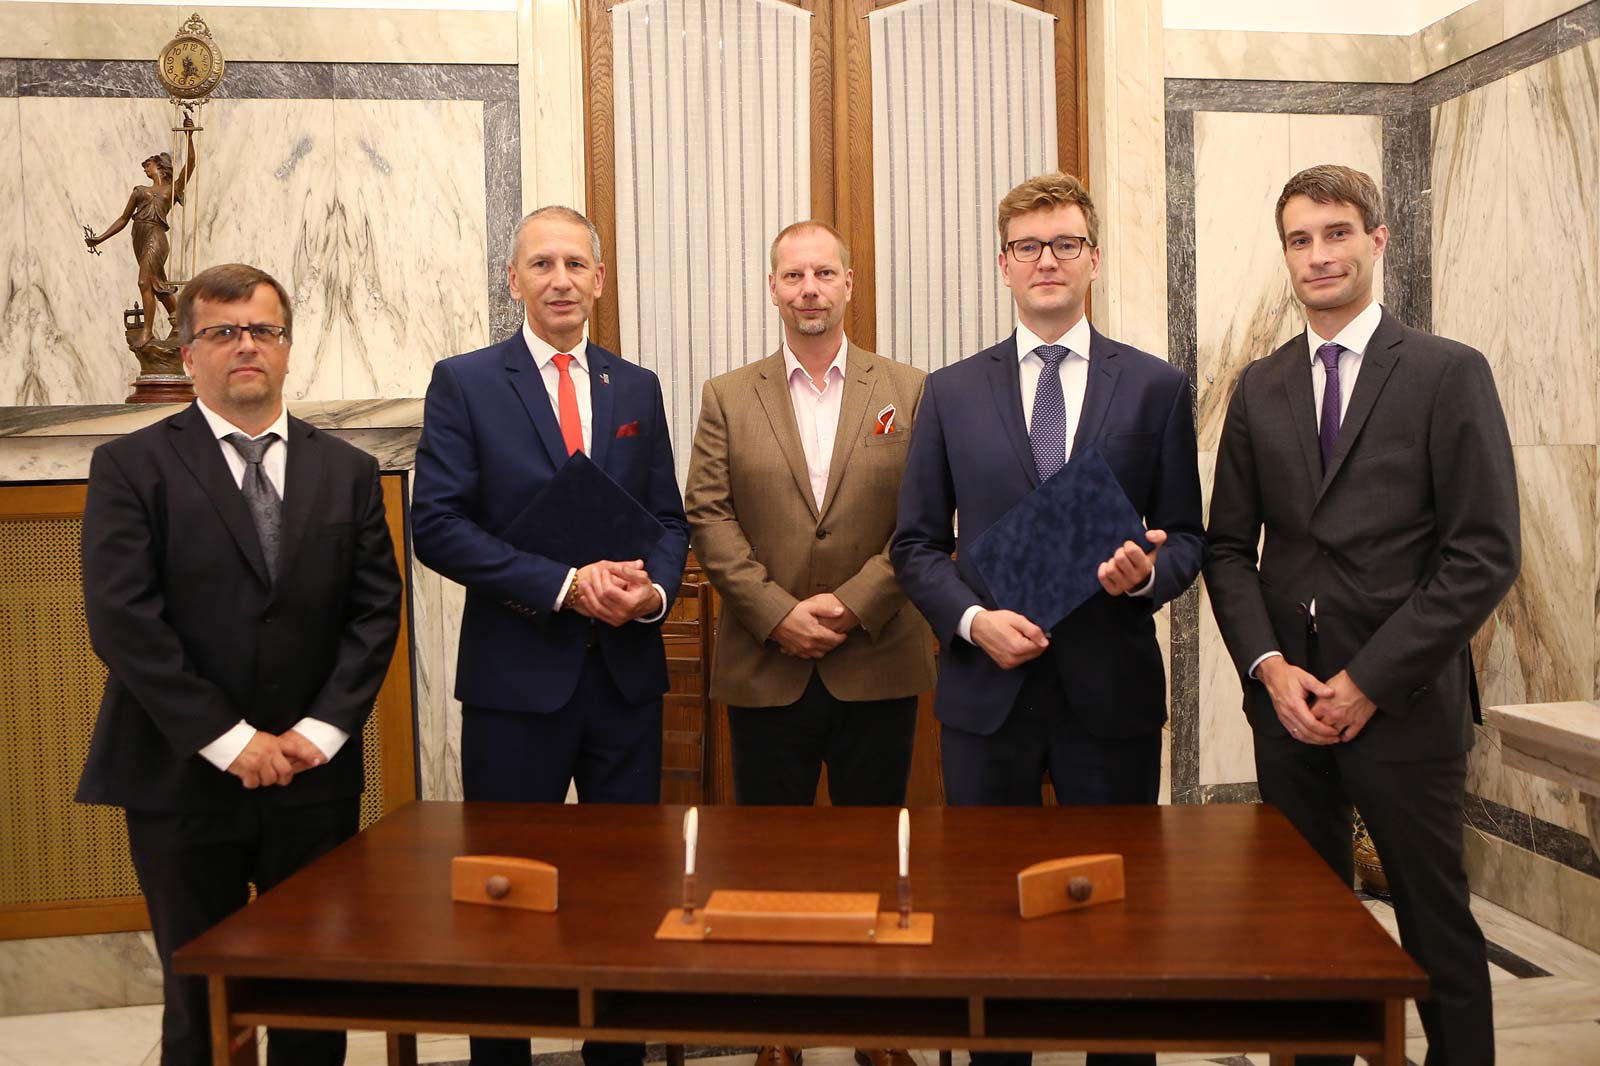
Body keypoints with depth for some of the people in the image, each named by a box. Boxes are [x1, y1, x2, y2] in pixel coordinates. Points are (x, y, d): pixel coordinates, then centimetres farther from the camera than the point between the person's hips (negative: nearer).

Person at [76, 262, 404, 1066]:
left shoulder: (347, 471, 8)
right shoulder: (130, 467, -1)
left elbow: (374, 610, 4)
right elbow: (121, 621, -10)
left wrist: (322, 729, -8)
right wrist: (229, 740, -13)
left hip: (314, 779, 2)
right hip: (182, 781, -2)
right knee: (199, 996, 10)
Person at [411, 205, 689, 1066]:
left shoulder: (637, 388, 10)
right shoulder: (464, 382, -1)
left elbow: (668, 518, 11)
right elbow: (438, 525, -10)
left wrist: (653, 588, -11)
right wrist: (565, 584, -17)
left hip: (626, 672, 4)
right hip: (518, 673, -3)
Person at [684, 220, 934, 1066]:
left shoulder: (909, 392, 5)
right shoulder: (727, 398, 6)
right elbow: (709, 519, -1)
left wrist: (851, 604, -12)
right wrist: (776, 612, -12)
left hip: (877, 666, 0)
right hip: (765, 669, 0)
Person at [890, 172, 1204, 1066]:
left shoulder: (1157, 387, 4)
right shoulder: (951, 392, 6)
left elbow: (1186, 537, 6)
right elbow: (917, 544, 5)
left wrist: (1149, 572, -16)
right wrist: (974, 618, -11)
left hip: (1112, 689, 0)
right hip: (988, 687, 1)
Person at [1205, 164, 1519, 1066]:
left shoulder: (1450, 374, -3)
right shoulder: (1259, 388, 10)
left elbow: (1486, 554, -9)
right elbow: (1229, 546, 9)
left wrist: (1369, 681, -13)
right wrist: (1269, 667, -6)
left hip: (1403, 703, -3)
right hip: (1289, 699, 4)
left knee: (1437, 922, 7)